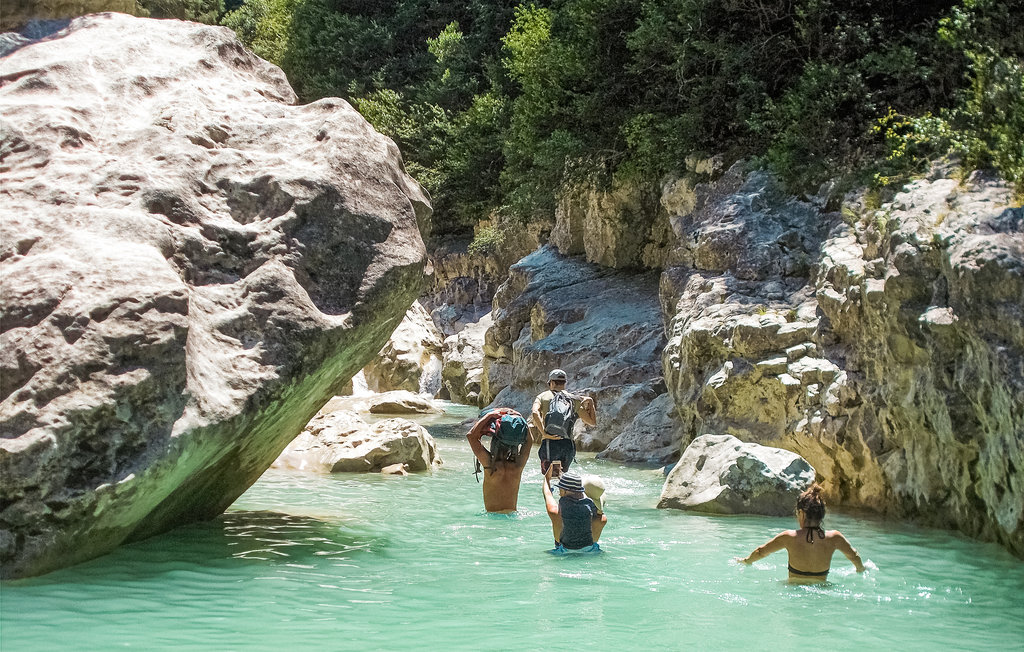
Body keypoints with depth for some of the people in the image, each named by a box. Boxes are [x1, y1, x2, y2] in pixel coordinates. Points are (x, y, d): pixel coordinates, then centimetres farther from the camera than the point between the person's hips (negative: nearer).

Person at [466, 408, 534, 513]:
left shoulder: (490, 464, -13)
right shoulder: (517, 465, -3)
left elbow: (471, 435, -10)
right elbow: (530, 439, 15)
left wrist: (489, 416, -5)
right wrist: (520, 419, 10)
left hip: (492, 516, -4)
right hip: (512, 515, 4)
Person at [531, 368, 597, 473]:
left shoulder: (542, 397, 8)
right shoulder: (573, 400, 11)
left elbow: (535, 413, -14)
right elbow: (593, 422, 14)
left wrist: (544, 433, -14)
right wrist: (590, 403, 24)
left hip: (550, 443, -2)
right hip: (569, 444, 2)